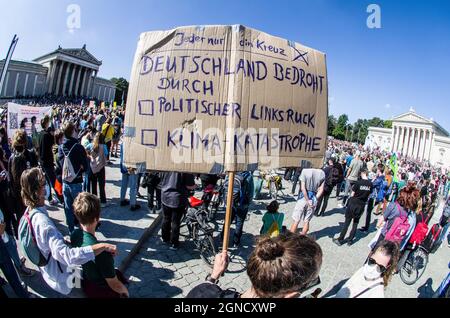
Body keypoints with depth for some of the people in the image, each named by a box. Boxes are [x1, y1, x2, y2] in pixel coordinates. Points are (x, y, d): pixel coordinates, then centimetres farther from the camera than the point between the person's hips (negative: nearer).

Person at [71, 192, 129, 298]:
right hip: (101, 291, -6)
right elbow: (115, 285, -25)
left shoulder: (74, 234, -19)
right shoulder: (101, 252, -40)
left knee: (118, 273, 27)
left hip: (85, 282, 6)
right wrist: (125, 291, -9)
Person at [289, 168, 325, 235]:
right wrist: (315, 199, 3)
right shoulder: (322, 173, 0)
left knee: (296, 220, 6)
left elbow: (303, 188, -16)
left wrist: (307, 200, -11)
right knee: (307, 221, 14)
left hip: (303, 197, -3)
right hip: (313, 199, 3)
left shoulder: (305, 171, -12)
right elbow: (321, 190, -1)